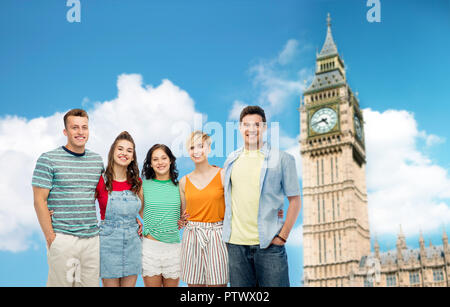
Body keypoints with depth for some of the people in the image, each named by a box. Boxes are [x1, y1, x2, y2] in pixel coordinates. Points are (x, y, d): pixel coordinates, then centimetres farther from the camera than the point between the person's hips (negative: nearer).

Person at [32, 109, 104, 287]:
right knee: (61, 282, 1)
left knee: (91, 282, 10)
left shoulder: (97, 160, 11)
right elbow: (39, 200, -6)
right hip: (62, 238, -4)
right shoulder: (48, 159, -4)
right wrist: (50, 237, -9)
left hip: (92, 238, 5)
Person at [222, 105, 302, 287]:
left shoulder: (282, 159, 0)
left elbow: (294, 200, 0)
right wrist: (226, 230, 12)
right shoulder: (231, 161, 12)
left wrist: (282, 236, -8)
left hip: (268, 244, -3)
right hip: (236, 244, 4)